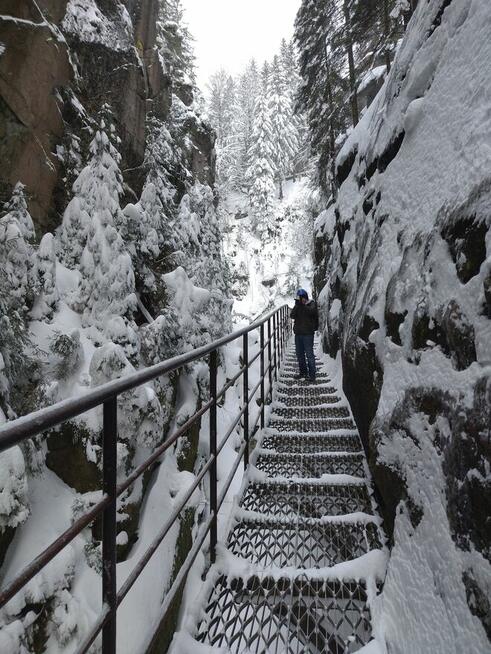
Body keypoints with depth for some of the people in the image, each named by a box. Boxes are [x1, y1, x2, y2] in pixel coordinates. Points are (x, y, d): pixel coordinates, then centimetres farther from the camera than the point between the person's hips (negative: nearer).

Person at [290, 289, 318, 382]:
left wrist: (302, 304, -25)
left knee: (309, 354, -4)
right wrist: (297, 305, -16)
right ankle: (303, 372, 26)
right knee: (299, 354, 13)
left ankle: (312, 374, 3)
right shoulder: (297, 305, 9)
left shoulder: (312, 304, -2)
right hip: (298, 333, 5)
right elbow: (292, 315, -5)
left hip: (308, 333, -5)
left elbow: (311, 311, -21)